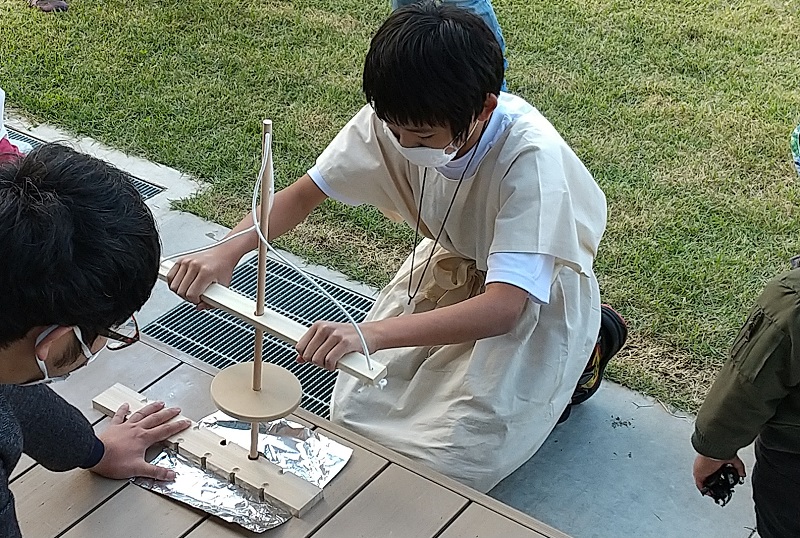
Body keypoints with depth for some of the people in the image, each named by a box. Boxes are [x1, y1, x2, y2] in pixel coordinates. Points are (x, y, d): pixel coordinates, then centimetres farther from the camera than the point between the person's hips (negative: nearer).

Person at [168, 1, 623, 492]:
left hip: (537, 295, -5)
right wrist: (228, 252, -29)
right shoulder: (394, 120, -21)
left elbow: (503, 308, -42)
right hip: (453, 264, 5)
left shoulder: (531, 159, -36)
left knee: (448, 461, -12)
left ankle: (574, 364, 10)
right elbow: (306, 192, -11)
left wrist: (372, 334, -54)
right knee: (355, 413, -1)